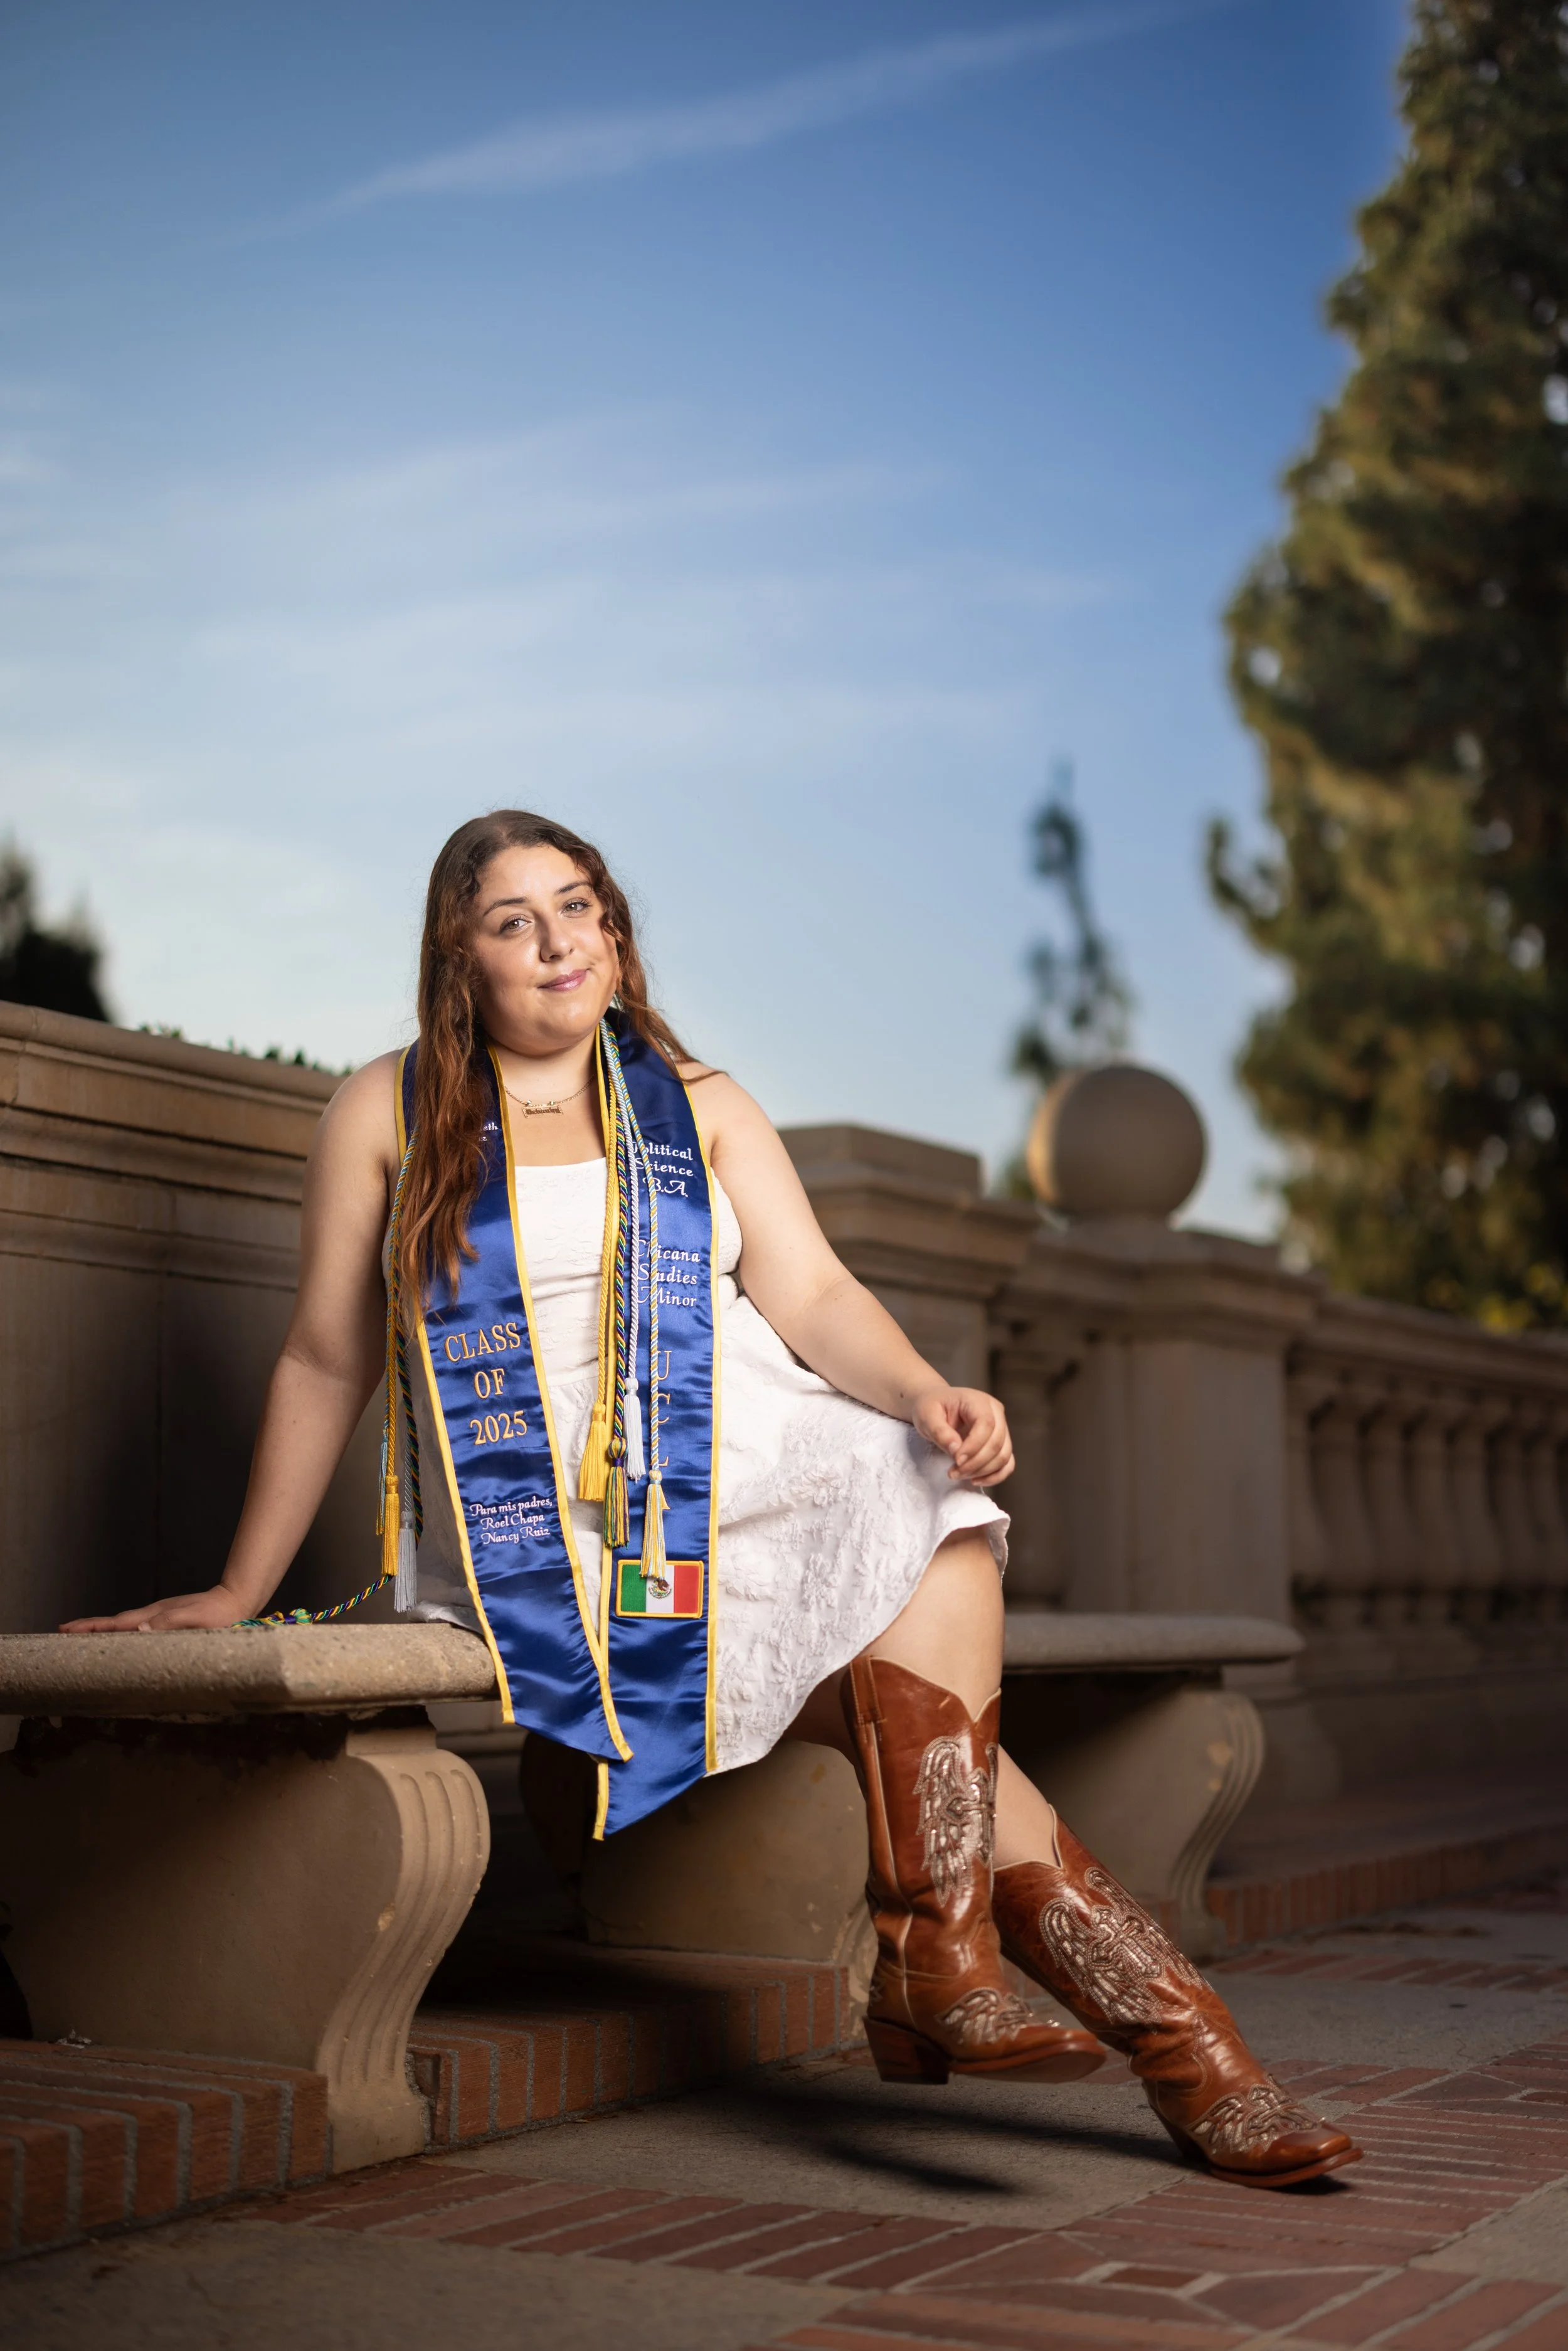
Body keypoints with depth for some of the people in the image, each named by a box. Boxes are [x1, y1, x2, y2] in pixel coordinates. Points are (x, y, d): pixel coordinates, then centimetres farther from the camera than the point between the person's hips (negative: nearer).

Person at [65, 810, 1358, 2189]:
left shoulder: (701, 1108, 17)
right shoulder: (388, 1115, 9)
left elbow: (812, 1297, 4)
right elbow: (328, 1364, 12)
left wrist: (932, 1394, -17)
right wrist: (240, 1592, 11)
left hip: (762, 1472, 4)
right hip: (560, 1534, -3)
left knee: (931, 1503, -30)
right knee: (924, 1682, -25)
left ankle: (938, 1948, -29)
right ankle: (1172, 2029, -25)